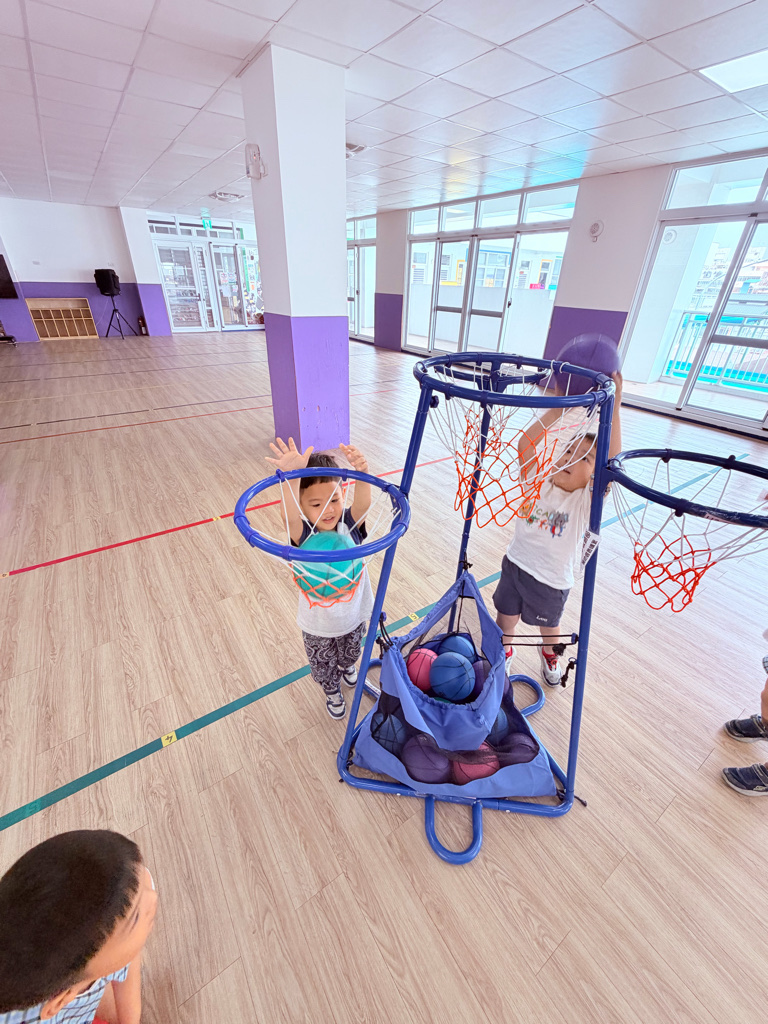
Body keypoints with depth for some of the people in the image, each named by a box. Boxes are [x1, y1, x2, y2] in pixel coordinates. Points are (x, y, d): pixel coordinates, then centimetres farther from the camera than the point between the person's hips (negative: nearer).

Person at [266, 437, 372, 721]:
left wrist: (362, 472, -64)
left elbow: (363, 504, -42)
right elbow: (292, 517, -50)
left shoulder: (350, 524, -21)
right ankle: (332, 691, 59)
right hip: (319, 625, -2)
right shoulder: (303, 534, -27)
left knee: (350, 653, 34)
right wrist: (294, 477, -69)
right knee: (323, 665, 26)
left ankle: (346, 666, 70)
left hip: (354, 615, 3)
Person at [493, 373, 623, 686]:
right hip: (515, 565, 1)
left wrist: (614, 406, -39)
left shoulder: (586, 499, -17)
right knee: (505, 619, 20)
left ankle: (549, 654, 59)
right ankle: (505, 650, 52)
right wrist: (558, 408, -31)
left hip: (552, 582, -1)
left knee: (549, 626, 25)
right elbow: (525, 445, -24)